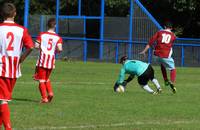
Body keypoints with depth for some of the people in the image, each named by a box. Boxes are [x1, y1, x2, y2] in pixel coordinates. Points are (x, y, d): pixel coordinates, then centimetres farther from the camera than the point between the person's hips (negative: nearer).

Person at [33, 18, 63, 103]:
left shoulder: (42, 35, -3)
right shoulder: (58, 37, -1)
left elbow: (36, 46, -8)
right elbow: (60, 49, -13)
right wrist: (55, 50, 9)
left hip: (42, 59, -2)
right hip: (51, 61, 2)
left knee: (41, 80, 3)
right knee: (47, 78, 23)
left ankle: (44, 98, -6)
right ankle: (50, 92, 3)